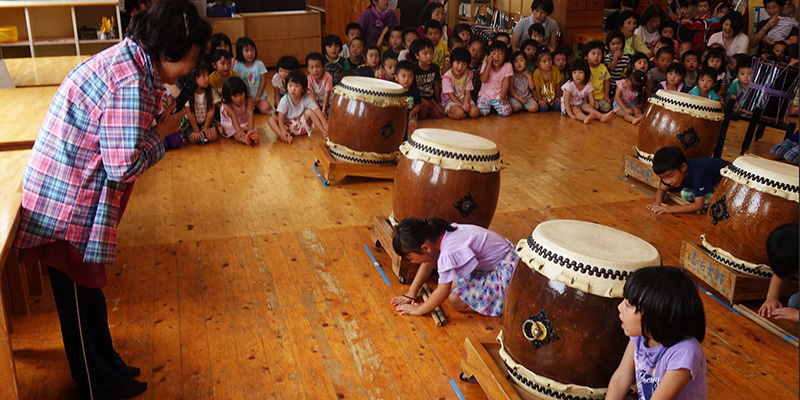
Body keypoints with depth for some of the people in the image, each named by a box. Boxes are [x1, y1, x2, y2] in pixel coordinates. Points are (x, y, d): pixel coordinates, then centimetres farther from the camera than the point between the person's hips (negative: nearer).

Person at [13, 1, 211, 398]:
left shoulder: (125, 59, 6)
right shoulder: (130, 82, -25)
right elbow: (124, 164, -26)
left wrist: (156, 119, 1)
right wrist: (162, 131, -12)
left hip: (65, 193, 10)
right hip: (68, 205, -10)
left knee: (87, 295, 22)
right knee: (81, 302, 8)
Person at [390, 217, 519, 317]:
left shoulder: (448, 254, -31)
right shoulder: (437, 235, -5)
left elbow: (442, 292, -25)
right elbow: (428, 264, 11)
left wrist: (418, 310, -12)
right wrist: (411, 293, 11)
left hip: (506, 268, -9)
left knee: (456, 300, -15)